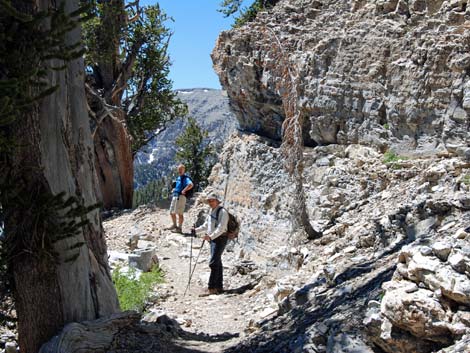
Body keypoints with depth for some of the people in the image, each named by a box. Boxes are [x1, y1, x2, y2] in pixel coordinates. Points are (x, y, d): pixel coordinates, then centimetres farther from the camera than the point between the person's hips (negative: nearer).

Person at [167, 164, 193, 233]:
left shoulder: (185, 178, -9)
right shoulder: (178, 178, 20)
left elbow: (191, 184, -29)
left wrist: (184, 190, -22)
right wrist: (174, 189, 18)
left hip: (180, 197, -10)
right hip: (174, 196, 10)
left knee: (180, 213, -7)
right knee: (172, 212, 14)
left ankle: (179, 228, -1)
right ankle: (174, 225, 28)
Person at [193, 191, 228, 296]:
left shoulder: (222, 212, -14)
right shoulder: (211, 211, 15)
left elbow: (221, 228, -23)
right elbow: (206, 225, 23)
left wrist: (211, 236, -34)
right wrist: (196, 230, 10)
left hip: (220, 239, -9)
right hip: (213, 239, 9)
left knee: (213, 263, -12)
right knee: (217, 263, 14)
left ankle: (211, 288, -11)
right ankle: (219, 287, 22)